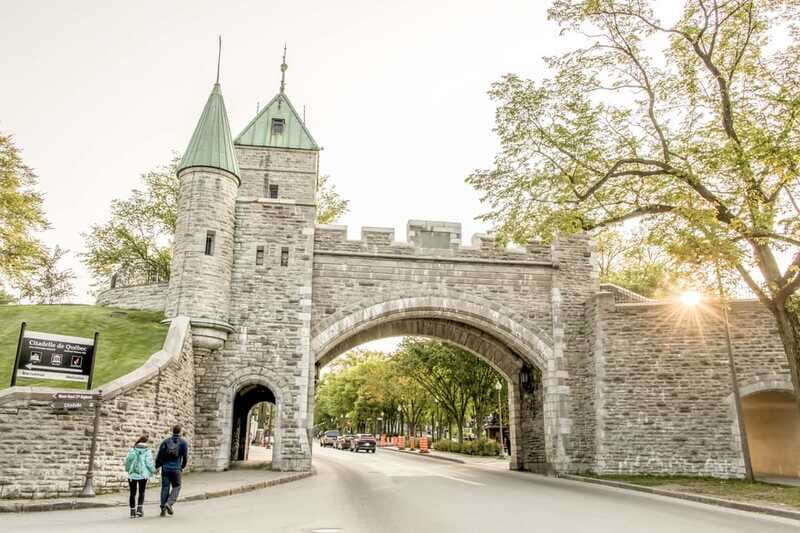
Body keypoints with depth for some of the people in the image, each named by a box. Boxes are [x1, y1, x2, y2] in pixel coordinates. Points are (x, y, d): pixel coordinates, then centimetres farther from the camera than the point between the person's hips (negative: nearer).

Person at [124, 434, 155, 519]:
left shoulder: (133, 450, -1)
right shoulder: (147, 451, -7)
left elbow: (127, 460, 0)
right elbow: (149, 463, -10)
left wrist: (127, 469, 20)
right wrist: (153, 470, 7)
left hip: (132, 474, 2)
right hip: (143, 475, -2)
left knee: (133, 493, 10)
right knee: (141, 493, 13)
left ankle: (132, 511, 14)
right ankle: (139, 508, 0)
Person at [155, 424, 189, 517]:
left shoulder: (165, 441, 6)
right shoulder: (183, 443, 2)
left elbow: (159, 455, 2)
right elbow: (185, 456, 1)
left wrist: (156, 466, 11)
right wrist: (182, 466, 18)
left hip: (165, 468, 2)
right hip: (176, 469, -2)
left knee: (165, 487, 8)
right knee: (176, 487, 11)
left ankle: (163, 509, 7)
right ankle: (169, 503, -9)